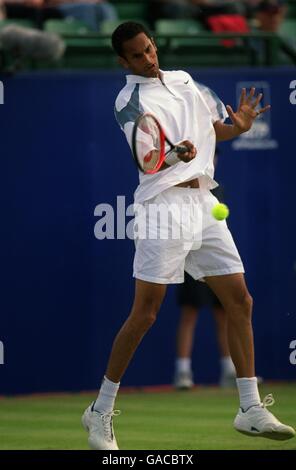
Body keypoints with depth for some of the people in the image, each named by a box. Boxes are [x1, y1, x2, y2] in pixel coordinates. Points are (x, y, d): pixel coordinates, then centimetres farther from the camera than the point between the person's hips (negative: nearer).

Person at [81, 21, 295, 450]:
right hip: (163, 205, -7)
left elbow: (213, 129, 26)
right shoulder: (130, 100, -7)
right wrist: (174, 154, -44)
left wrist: (238, 126, 3)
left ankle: (251, 409, 9)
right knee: (145, 314, -9)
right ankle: (100, 412, 2)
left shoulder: (184, 80, 16)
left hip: (204, 203, 7)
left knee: (239, 301, 3)